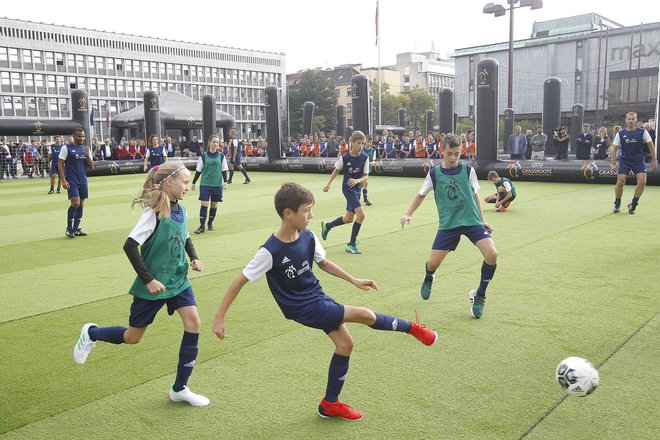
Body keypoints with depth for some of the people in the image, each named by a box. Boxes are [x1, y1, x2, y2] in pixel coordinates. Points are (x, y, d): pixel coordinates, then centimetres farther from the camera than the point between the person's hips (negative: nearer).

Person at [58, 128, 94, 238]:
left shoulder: (86, 149, 11)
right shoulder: (66, 148, -3)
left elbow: (91, 166, 10)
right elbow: (60, 164, -5)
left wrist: (87, 155, -8)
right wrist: (63, 180, -13)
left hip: (83, 181, 5)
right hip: (72, 181, -5)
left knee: (81, 204, 5)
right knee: (75, 203, -14)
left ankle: (76, 229, 14)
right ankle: (69, 229, 1)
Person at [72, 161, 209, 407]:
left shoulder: (180, 211, 2)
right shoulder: (154, 212, -20)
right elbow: (130, 246, -23)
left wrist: (193, 258, 3)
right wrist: (148, 279, -24)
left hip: (178, 280, 6)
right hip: (152, 285, -6)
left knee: (194, 324, -9)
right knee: (132, 337, 8)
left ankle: (179, 389, 5)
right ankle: (91, 333, 40)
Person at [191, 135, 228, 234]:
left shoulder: (221, 156, 2)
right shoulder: (203, 156, -1)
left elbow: (224, 170, 7)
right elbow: (198, 170, 5)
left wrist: (225, 182, -3)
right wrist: (194, 183, 7)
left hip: (217, 185, 2)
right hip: (205, 184, -1)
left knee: (214, 205, 8)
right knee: (204, 204, -6)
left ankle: (210, 223, 25)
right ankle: (202, 226, -3)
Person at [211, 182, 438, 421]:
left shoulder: (308, 237, -7)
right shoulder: (270, 251, -25)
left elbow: (324, 263, 11)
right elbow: (240, 280, -19)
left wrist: (354, 280, 7)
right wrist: (219, 318, -17)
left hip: (317, 296, 7)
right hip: (303, 308, -7)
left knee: (345, 344, 9)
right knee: (365, 315, -13)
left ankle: (330, 404, 29)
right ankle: (412, 328, 15)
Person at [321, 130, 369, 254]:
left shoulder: (365, 157, -7)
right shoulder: (344, 158, -15)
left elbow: (366, 176, -7)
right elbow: (336, 170, 4)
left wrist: (357, 181, -26)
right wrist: (328, 183, 4)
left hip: (357, 188, 6)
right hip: (348, 188, -6)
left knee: (349, 218, 16)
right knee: (361, 215, -19)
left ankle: (326, 226, 40)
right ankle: (351, 244, -8)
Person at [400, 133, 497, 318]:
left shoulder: (468, 170, 0)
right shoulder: (434, 174, -1)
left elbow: (475, 195, 12)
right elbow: (421, 195, 13)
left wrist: (482, 220, 10)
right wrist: (409, 214, 3)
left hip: (472, 221, 0)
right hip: (448, 224, 0)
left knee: (492, 255, -20)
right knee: (433, 263, -4)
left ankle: (479, 296, 3)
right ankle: (428, 279, 38)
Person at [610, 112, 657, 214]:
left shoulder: (642, 132, -2)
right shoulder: (620, 134, -1)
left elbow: (650, 145, 4)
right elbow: (614, 148, 2)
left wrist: (654, 160, 4)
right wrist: (613, 163, -4)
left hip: (639, 160, 0)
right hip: (624, 160, 0)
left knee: (642, 182, -14)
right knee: (620, 182, -10)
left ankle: (633, 204, 4)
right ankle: (617, 204, 13)